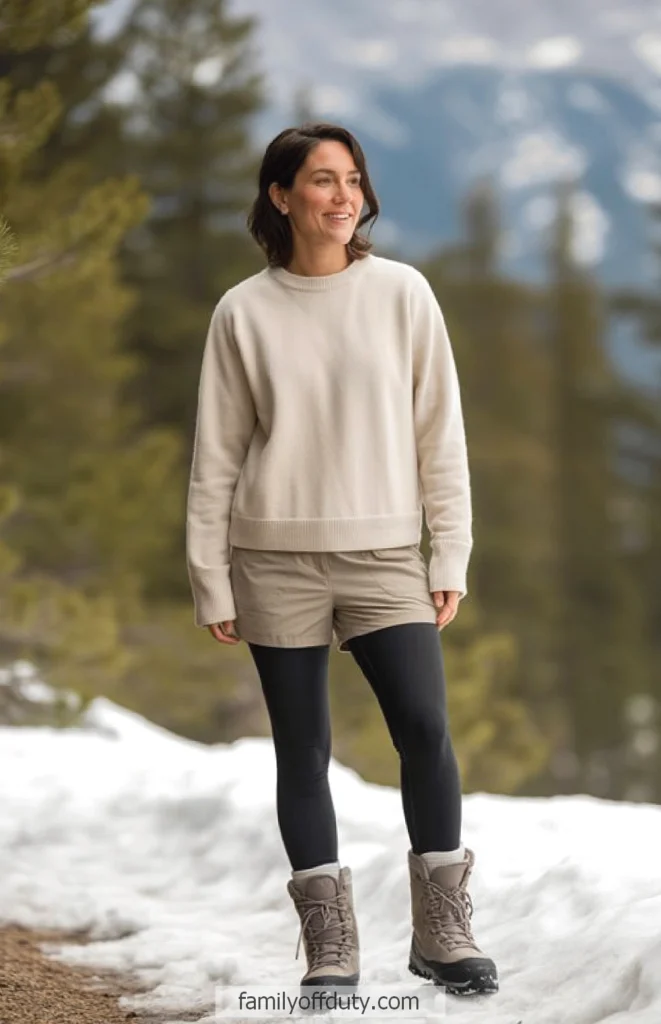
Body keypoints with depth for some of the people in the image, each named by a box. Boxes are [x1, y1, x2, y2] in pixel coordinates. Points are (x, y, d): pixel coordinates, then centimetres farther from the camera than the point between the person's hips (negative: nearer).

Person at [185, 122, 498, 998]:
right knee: (303, 752, 3)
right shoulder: (244, 311, 2)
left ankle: (444, 933, 1)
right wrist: (212, 581, 1)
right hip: (277, 561, 0)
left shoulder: (402, 292, 3)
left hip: (385, 554, 0)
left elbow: (440, 433, 4)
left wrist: (451, 557, 0)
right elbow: (217, 455, 4)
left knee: (425, 729, -11)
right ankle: (331, 948, 10)